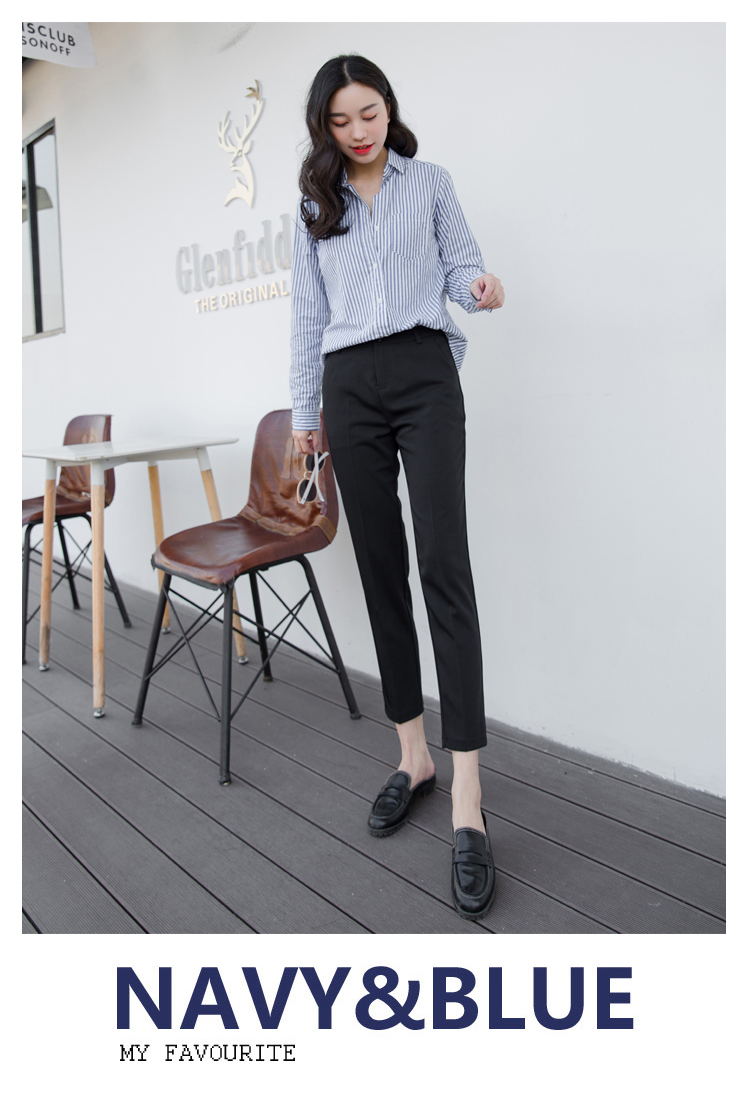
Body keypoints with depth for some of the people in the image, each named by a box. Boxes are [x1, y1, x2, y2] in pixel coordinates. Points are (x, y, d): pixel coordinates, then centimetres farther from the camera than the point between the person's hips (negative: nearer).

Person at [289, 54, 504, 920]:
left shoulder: (429, 182, 14)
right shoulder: (314, 204, 19)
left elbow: (459, 266, 10)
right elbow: (307, 312, 17)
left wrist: (481, 287, -14)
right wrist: (303, 409, 13)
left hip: (424, 372, -3)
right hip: (350, 389, 3)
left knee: (444, 567, -17)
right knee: (381, 570, 1)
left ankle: (467, 806, -17)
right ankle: (413, 756, 12)